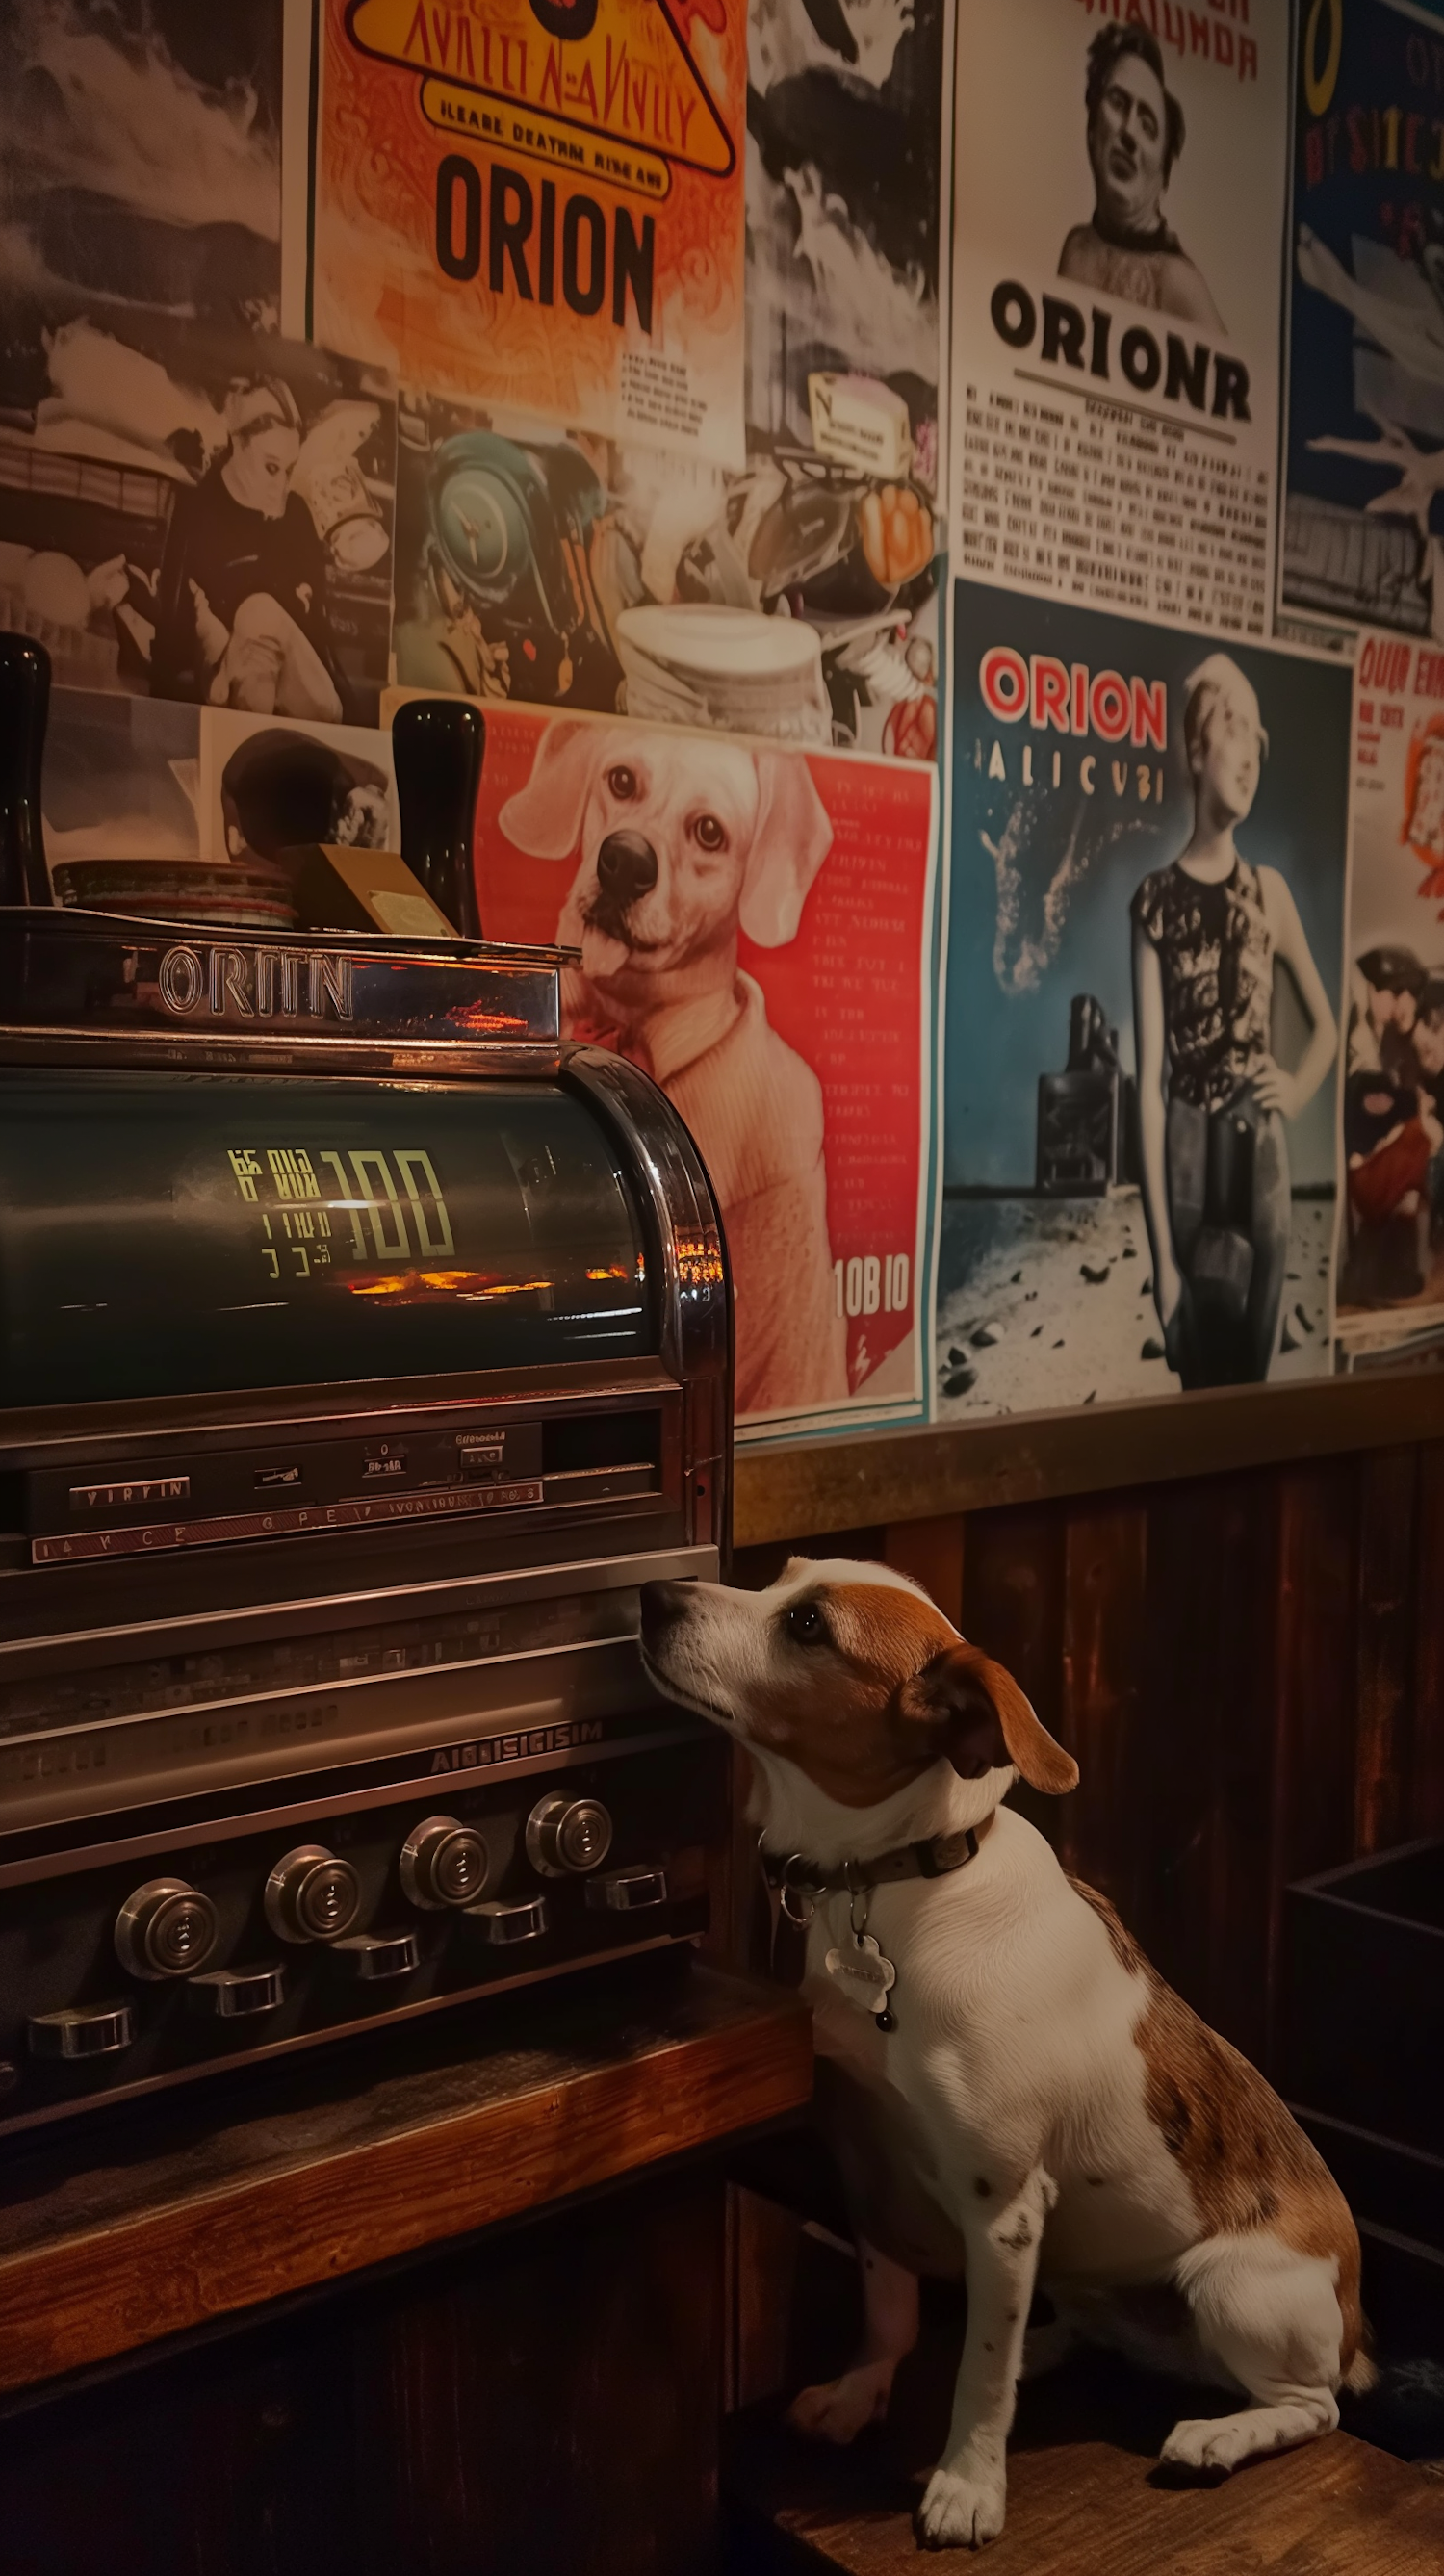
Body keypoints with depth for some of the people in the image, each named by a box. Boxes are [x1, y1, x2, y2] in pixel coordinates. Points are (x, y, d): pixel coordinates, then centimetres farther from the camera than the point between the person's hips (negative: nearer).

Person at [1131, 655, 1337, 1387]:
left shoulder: (1268, 892, 8)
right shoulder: (1156, 901, -3)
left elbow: (1326, 1025, 22)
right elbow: (1150, 1077, -6)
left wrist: (1296, 1092, -1)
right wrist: (1160, 1247, -11)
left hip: (1260, 1166, 3)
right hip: (1189, 1171, -3)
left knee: (1252, 1375, 9)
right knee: (1199, 1380, 4)